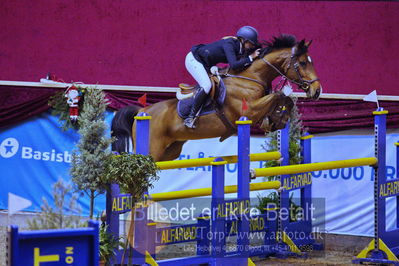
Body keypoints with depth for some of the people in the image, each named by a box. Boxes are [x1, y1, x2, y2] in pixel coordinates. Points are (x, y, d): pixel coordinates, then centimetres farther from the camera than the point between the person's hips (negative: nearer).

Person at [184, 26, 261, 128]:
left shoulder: (238, 48, 1)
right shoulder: (229, 44, -25)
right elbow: (233, 65, -36)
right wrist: (250, 58, -28)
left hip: (206, 64, 10)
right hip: (193, 59, -10)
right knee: (207, 86, -25)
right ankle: (190, 118, -21)